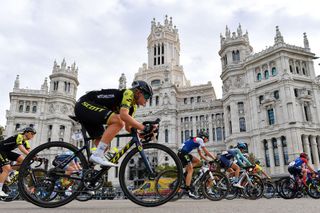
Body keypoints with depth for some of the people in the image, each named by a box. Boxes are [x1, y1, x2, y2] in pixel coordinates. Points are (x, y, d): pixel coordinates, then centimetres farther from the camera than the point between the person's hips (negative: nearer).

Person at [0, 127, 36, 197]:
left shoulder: (25, 142, 6)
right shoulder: (19, 136, -21)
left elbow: (29, 151, -1)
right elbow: (21, 149, -34)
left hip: (7, 152, 9)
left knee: (22, 160, -6)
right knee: (7, 169, -19)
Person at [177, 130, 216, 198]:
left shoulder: (198, 142, 23)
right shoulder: (199, 139, -4)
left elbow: (201, 154, 24)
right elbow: (206, 152, -7)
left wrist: (208, 160, 17)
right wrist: (215, 158, -2)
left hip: (185, 153, 9)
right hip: (183, 153, -9)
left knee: (197, 161, 13)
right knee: (190, 170, -10)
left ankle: (186, 174, 7)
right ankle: (188, 190, -14)